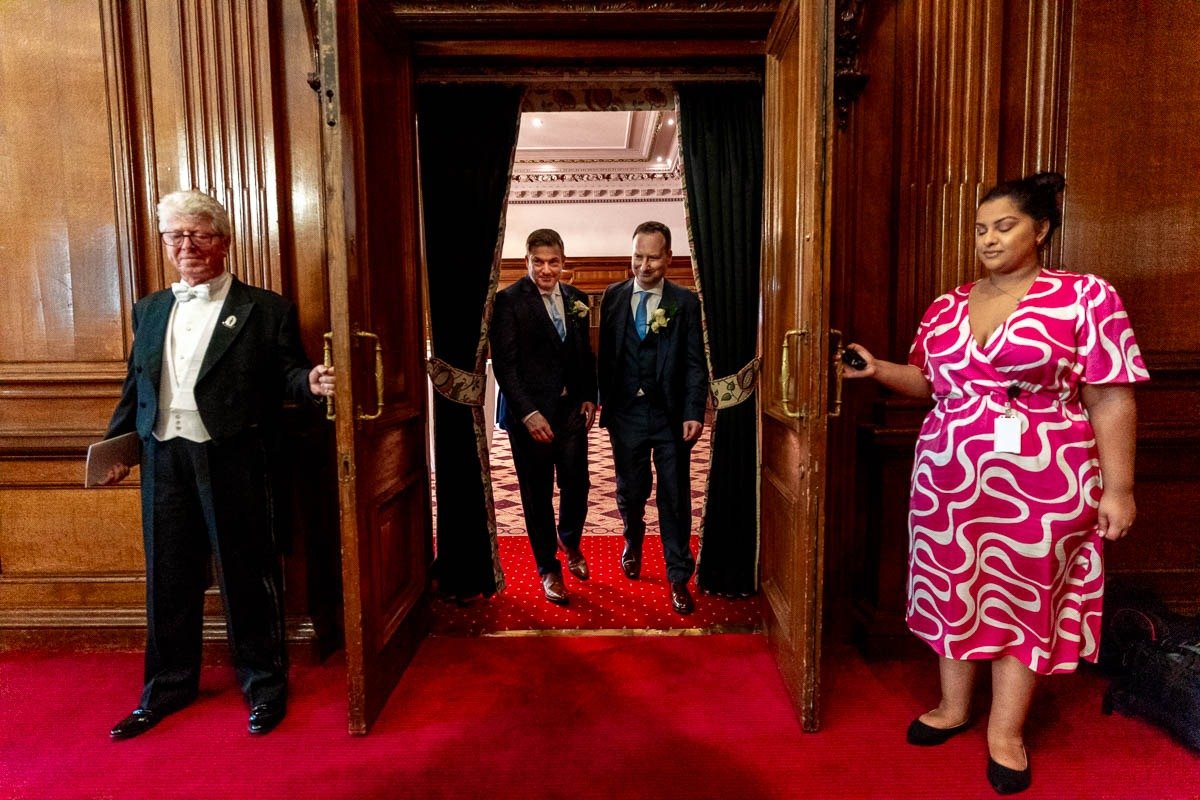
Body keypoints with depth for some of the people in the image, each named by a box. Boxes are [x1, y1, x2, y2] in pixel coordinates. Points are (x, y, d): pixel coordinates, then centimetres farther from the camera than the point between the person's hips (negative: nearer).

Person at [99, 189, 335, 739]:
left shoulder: (265, 309, 1)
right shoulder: (150, 309, 17)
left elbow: (284, 375, -5)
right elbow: (135, 385, 20)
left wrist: (310, 382, -26)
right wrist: (116, 444, 13)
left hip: (232, 459, -5)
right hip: (164, 459, 5)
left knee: (246, 574, 4)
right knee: (168, 575, 14)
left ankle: (264, 685, 21)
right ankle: (169, 684, 33)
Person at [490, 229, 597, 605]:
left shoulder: (575, 299, 8)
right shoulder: (508, 300, -8)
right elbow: (504, 363, -12)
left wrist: (589, 397, 4)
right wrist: (528, 413, -18)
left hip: (572, 409, 5)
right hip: (530, 413, -4)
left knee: (577, 485, 10)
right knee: (538, 494, 6)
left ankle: (570, 542, 41)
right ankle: (549, 568, 26)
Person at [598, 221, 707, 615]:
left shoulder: (685, 302, -2)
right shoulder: (613, 296, 5)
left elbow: (695, 363, -5)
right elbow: (606, 354, 6)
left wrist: (694, 413, -14)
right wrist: (604, 404, 4)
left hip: (670, 415, -2)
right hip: (625, 414, 2)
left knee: (675, 498, 5)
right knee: (630, 491, 16)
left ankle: (679, 577, 20)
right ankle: (633, 543, 47)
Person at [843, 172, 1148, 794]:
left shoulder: (1085, 296, -5)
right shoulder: (945, 307, 8)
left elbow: (1111, 398, -7)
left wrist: (1118, 487, -9)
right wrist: (877, 369, -1)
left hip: (1041, 485, -4)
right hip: (949, 479, 5)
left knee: (1025, 598, 9)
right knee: (952, 591, 13)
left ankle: (1005, 731, 26)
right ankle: (953, 706, 33)